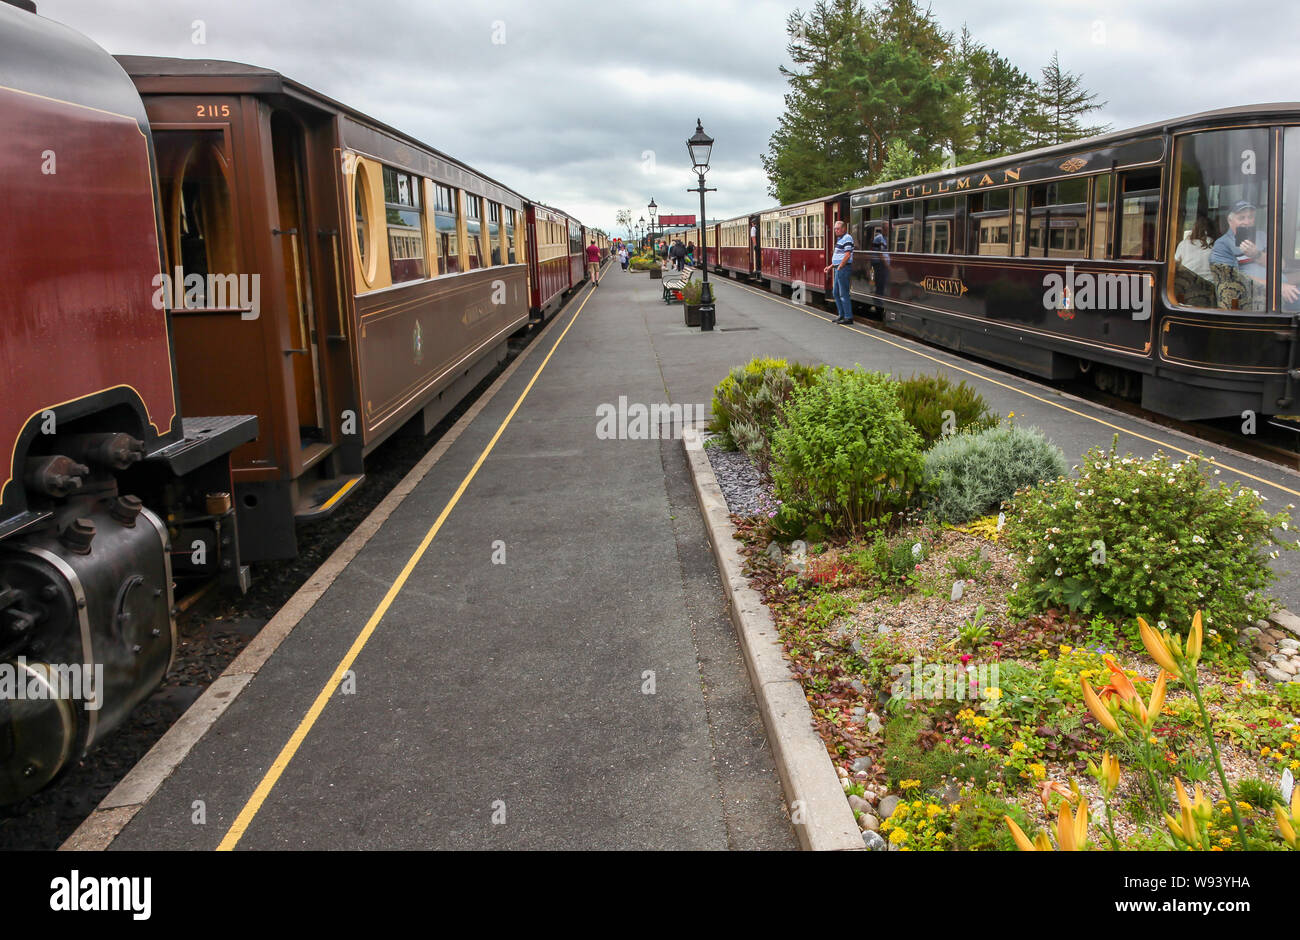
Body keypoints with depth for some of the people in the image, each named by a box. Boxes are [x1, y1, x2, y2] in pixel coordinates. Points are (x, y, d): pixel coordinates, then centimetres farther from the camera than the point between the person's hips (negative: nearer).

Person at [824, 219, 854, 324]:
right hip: (839, 269, 11)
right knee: (836, 293, 16)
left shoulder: (847, 238, -13)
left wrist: (839, 267, -18)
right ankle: (842, 315, 23)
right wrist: (830, 266, 20)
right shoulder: (840, 239, 18)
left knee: (843, 294, -8)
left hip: (844, 268, -11)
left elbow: (847, 255, -21)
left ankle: (848, 317, -4)